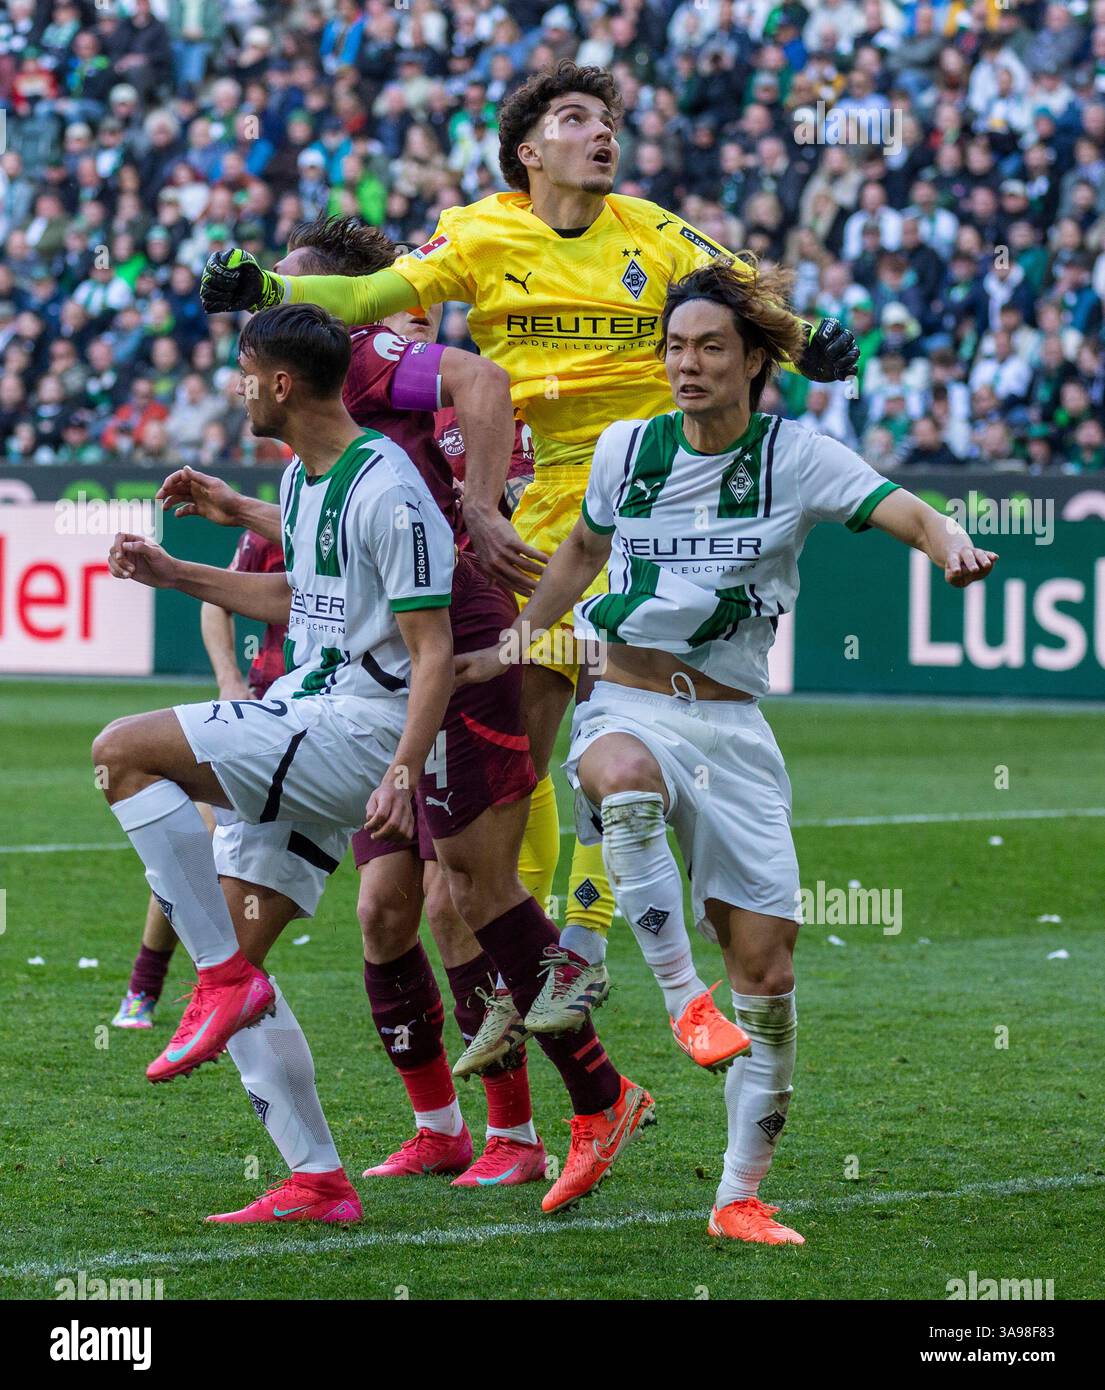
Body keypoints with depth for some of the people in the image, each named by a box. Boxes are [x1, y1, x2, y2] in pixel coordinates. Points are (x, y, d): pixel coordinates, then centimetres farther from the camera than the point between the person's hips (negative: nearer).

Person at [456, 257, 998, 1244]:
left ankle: (742, 1193, 6)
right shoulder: (627, 448, 4)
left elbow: (908, 514, -16)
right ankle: (681, 998, -35)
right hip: (629, 707, 0)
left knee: (766, 961, -5)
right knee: (624, 776, -40)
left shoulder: (795, 458, -2)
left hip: (732, 726, 0)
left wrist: (950, 544, -38)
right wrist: (512, 648, 23)